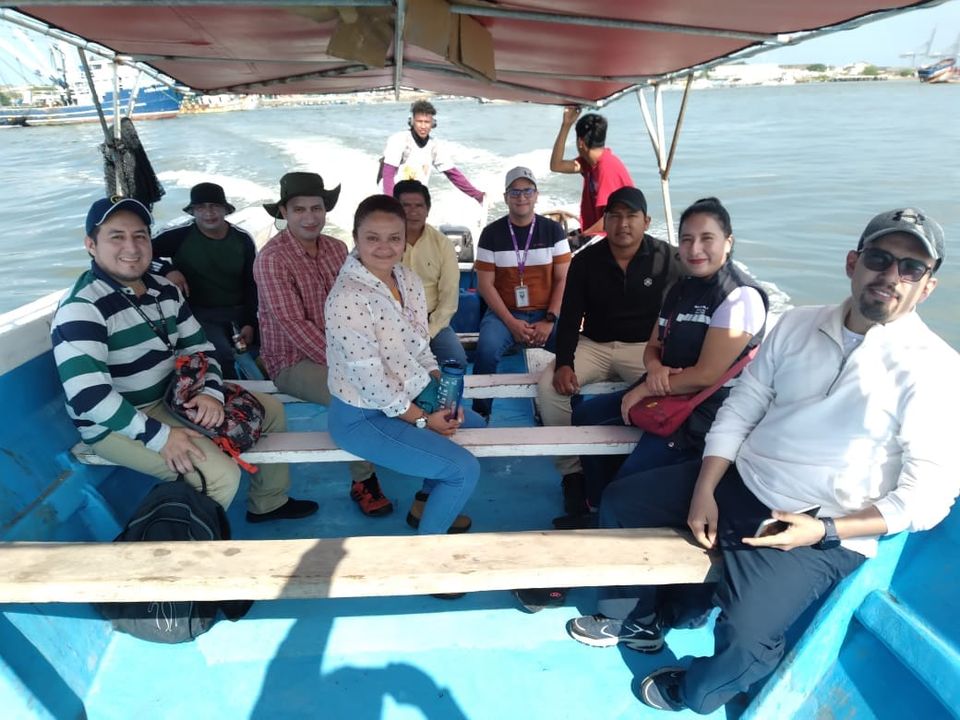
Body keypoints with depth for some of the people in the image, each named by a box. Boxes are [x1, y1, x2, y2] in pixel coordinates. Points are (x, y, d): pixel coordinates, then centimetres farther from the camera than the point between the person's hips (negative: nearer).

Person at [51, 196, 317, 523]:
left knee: (269, 410, 12)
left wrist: (211, 392, -12)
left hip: (173, 396, 9)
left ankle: (268, 503, 28)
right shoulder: (83, 307, -21)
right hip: (116, 424, -9)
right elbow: (87, 397, -29)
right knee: (221, 475, -27)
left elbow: (199, 348, 9)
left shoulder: (165, 290, 4)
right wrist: (159, 436, -30)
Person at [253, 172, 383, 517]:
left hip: (338, 349, 6)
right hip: (293, 362, -6)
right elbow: (295, 327, -21)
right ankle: (363, 482, -4)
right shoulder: (272, 258, -16)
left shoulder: (337, 248, 4)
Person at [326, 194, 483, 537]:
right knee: (466, 469, -11)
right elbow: (371, 381, -26)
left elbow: (421, 348, 8)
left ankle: (424, 505, 37)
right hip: (364, 416, -9)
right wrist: (423, 419, -16)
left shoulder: (408, 279, -2)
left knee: (473, 426, 24)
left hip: (405, 397, 9)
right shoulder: (348, 298, -27)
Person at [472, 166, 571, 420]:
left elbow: (563, 279, 1)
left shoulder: (553, 230, 4)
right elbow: (485, 284, -2)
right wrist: (511, 323, -12)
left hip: (546, 313, 1)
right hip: (504, 313, -1)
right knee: (487, 350, -30)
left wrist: (549, 321, -11)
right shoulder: (492, 233, 1)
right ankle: (481, 415, -8)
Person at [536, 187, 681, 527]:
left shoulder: (665, 258, -2)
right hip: (594, 345, 2)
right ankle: (573, 474, -11)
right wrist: (564, 362, -15)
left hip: (644, 346, -2)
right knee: (549, 385, -22)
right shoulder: (585, 261, 3)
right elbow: (570, 316, 1)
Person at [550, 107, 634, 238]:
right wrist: (566, 124, 1)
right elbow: (556, 165, 4)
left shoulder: (608, 167, -20)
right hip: (595, 234, 8)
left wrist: (581, 237, -15)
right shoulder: (590, 161, 5)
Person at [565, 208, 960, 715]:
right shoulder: (798, 324, 3)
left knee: (745, 633, -27)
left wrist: (826, 530, -21)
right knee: (620, 501, 6)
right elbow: (739, 410, 3)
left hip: (822, 533, -5)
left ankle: (691, 692, 10)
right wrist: (703, 492, -7)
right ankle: (638, 620, 28)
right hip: (737, 483, 6)